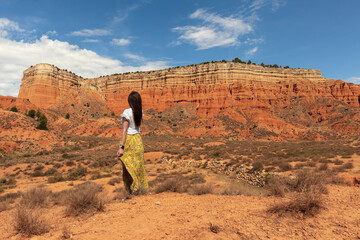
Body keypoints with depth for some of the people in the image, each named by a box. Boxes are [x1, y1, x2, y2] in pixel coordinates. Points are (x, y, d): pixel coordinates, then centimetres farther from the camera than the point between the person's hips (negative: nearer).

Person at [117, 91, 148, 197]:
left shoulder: (127, 112, -17)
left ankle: (133, 190, 12)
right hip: (138, 139, 6)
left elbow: (125, 130, -20)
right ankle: (142, 188, 22)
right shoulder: (140, 112, 2)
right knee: (138, 164, 15)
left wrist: (121, 147, -20)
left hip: (129, 140, -6)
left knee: (129, 165, 5)